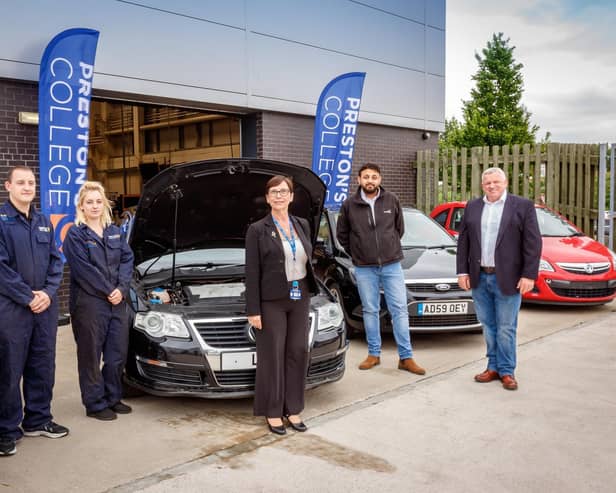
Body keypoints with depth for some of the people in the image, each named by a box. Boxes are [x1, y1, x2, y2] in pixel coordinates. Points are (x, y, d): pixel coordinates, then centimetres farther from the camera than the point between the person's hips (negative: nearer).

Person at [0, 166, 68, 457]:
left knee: (43, 366, 13)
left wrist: (48, 293, -5)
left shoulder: (44, 222, 12)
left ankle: (38, 420, 27)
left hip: (46, 306, 6)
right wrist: (29, 297, -15)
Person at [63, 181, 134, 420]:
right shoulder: (75, 235, -4)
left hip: (118, 302, 6)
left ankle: (113, 398, 26)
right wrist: (109, 291, -13)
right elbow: (84, 270, -12)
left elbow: (127, 260, 7)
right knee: (91, 355, 4)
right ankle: (95, 404, 15)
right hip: (89, 303, -5)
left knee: (117, 354, 11)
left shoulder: (115, 232, 13)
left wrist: (121, 289, -8)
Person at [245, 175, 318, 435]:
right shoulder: (257, 230, -6)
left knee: (298, 353, 8)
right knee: (272, 355, 3)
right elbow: (252, 272, -8)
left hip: (300, 298, 5)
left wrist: (310, 293, 11)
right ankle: (272, 412, 16)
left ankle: (292, 409, 21)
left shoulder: (302, 225, 9)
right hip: (272, 300, -5)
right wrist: (253, 310, -11)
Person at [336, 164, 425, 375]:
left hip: (392, 265, 0)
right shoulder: (349, 204, -3)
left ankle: (406, 357, 8)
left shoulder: (391, 200, -1)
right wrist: (356, 253, 10)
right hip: (364, 268, 0)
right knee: (370, 311, 10)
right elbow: (342, 234, 9)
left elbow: (400, 228, 12)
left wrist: (390, 249, 11)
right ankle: (374, 354, 22)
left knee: (399, 310, 1)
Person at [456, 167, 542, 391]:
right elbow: (463, 241, 10)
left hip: (507, 279, -4)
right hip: (479, 278, 4)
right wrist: (462, 271, 3)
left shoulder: (523, 206, -1)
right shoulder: (472, 207, 10)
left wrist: (529, 275, -11)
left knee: (506, 329, 2)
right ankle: (493, 367, 23)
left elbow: (533, 243, -5)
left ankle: (507, 371, 14)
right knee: (488, 327, 12)